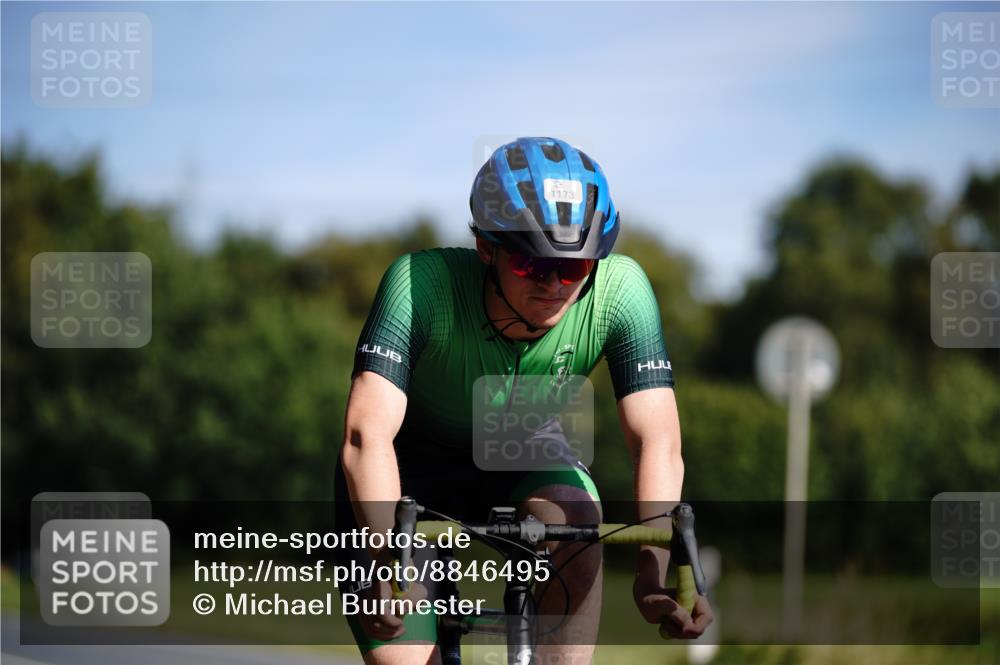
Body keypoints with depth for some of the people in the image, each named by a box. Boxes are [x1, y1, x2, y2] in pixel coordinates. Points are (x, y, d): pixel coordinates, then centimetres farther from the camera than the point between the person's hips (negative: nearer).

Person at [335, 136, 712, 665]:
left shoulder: (619, 290, -28)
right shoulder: (422, 282, -35)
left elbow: (658, 441, -32)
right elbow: (368, 433, -43)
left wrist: (655, 566, -49)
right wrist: (389, 562, -59)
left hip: (521, 453, 2)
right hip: (414, 466, -2)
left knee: (576, 528, -32)